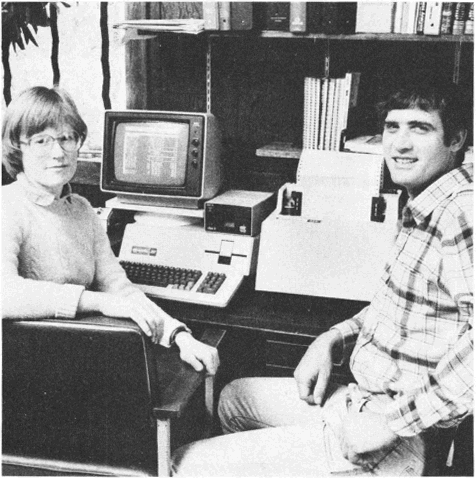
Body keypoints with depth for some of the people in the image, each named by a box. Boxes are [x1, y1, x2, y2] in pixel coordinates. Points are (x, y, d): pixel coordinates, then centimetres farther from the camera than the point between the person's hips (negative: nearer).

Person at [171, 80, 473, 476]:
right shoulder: (425, 209, 10)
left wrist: (394, 421, -28)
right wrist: (332, 341, 6)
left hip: (399, 442, -10)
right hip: (362, 397, 10)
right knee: (235, 397, 26)